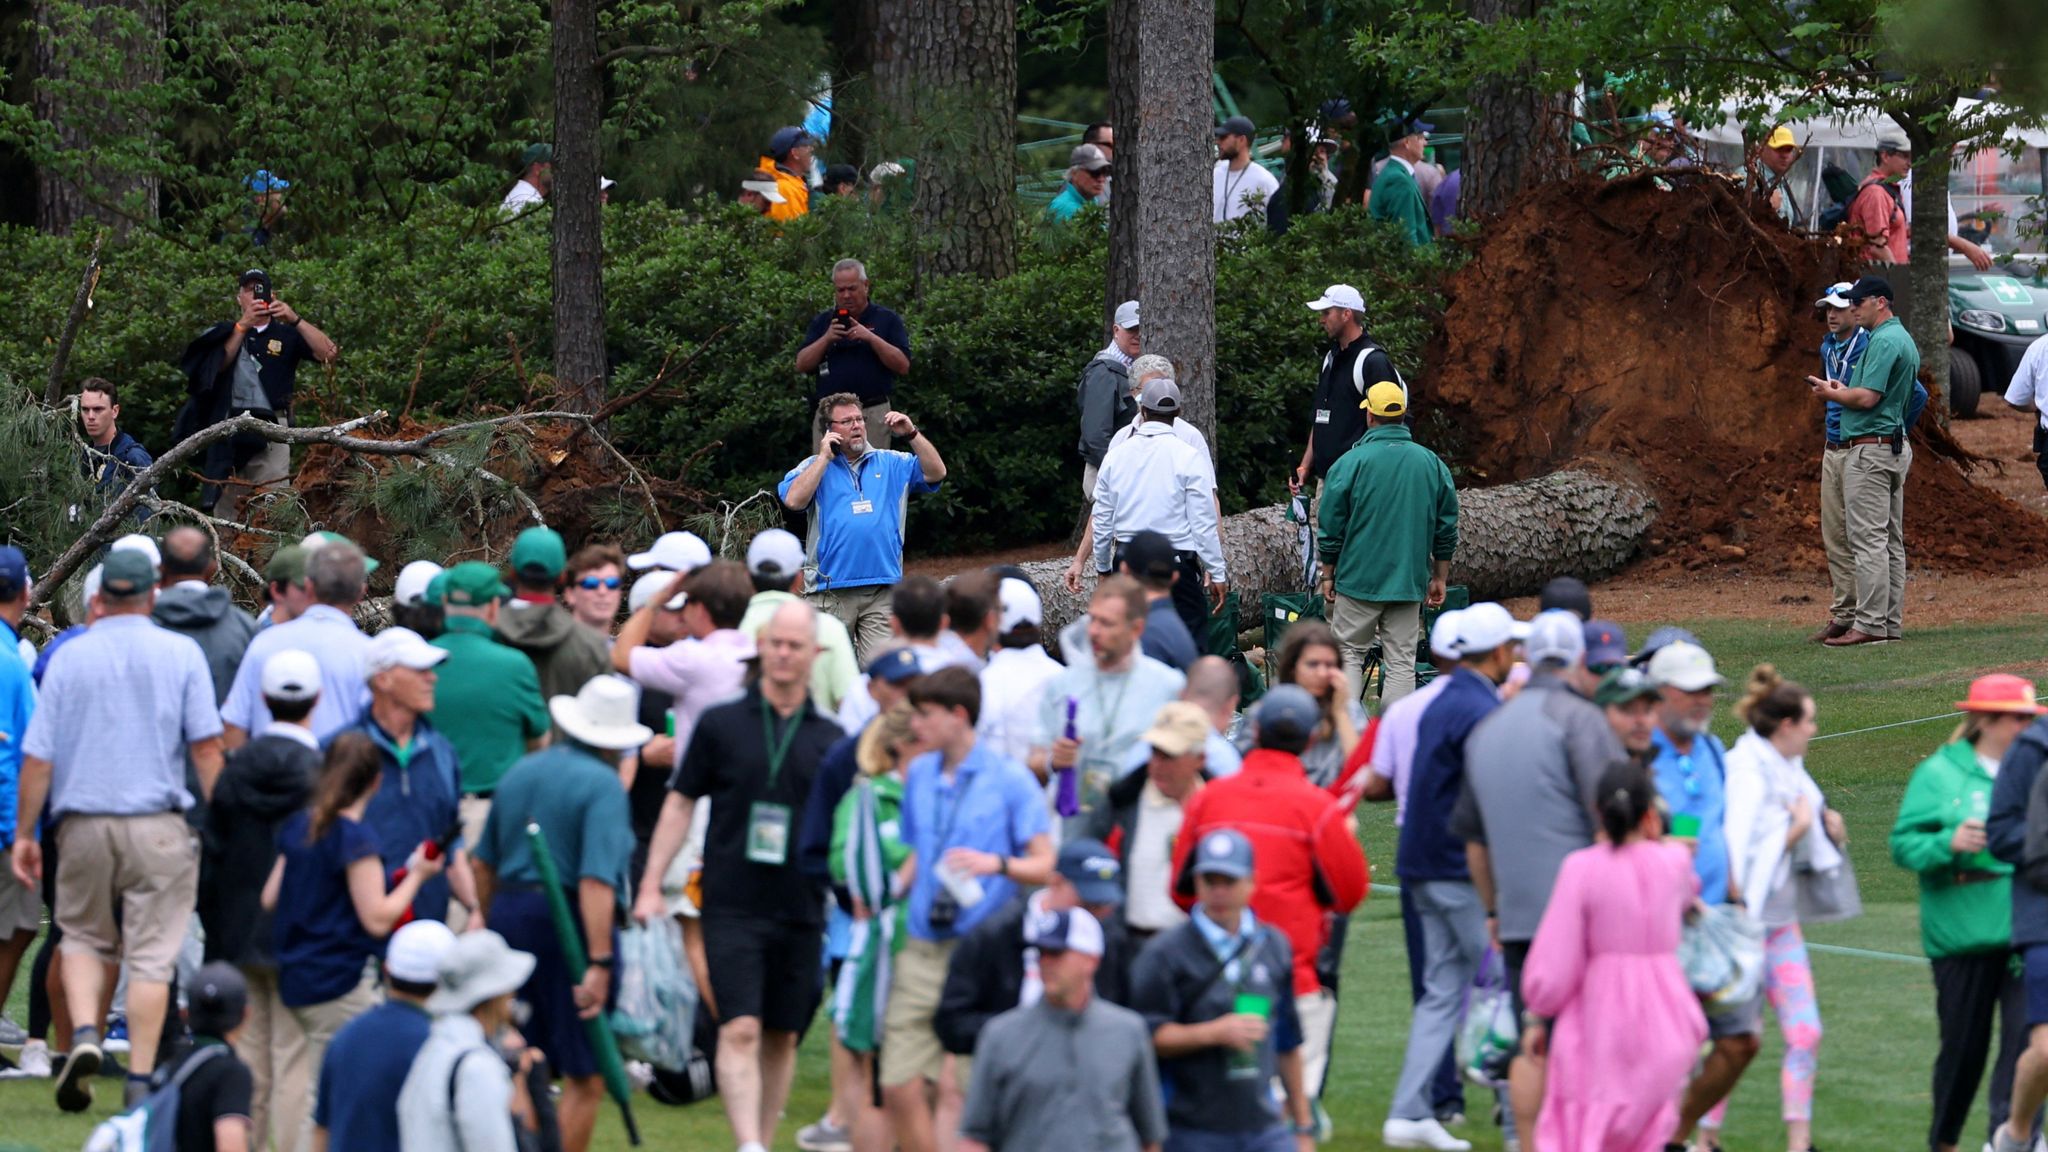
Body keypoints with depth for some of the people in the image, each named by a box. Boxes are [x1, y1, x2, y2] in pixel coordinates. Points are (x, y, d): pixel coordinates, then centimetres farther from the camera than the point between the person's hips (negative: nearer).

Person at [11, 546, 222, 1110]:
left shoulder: (70, 656, 1)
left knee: (83, 937, 19)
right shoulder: (181, 653, -1)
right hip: (157, 825, -1)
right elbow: (206, 746, -5)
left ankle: (83, 1033, -5)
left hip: (84, 824, 1)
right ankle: (140, 1080, 0)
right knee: (151, 953, 3)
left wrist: (24, 833, 8)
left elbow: (37, 755, 1)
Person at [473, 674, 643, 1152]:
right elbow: (597, 880, -21)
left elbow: (484, 864, 18)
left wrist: (489, 923, 30)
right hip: (568, 922, -7)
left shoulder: (520, 772, 12)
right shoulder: (602, 784, -11)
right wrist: (599, 963, -24)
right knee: (586, 1076, 2)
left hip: (508, 914, 7)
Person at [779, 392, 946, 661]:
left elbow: (936, 473, 6)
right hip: (831, 591, -1)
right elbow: (793, 500, -8)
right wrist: (824, 456, -5)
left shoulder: (892, 464, 15)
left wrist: (912, 434, -4)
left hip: (882, 591, 1)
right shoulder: (814, 467, 10)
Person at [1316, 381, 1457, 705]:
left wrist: (1328, 575, 8)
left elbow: (1330, 529, -3)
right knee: (1401, 661, 5)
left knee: (1349, 652, 7)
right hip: (1409, 581, 2)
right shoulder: (1432, 464, 3)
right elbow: (1446, 529, 10)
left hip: (1359, 579, -2)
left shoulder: (1351, 463, -8)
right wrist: (1440, 578, 19)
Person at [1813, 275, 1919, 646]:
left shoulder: (1884, 341, -15)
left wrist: (1831, 393, -5)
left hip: (1870, 448, -11)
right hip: (1897, 446, 11)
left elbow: (1868, 397, -22)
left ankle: (1870, 625, -14)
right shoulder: (1905, 340, 17)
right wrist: (1844, 391, 15)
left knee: (1868, 539, -11)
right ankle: (1890, 623, 12)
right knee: (1891, 541, 10)